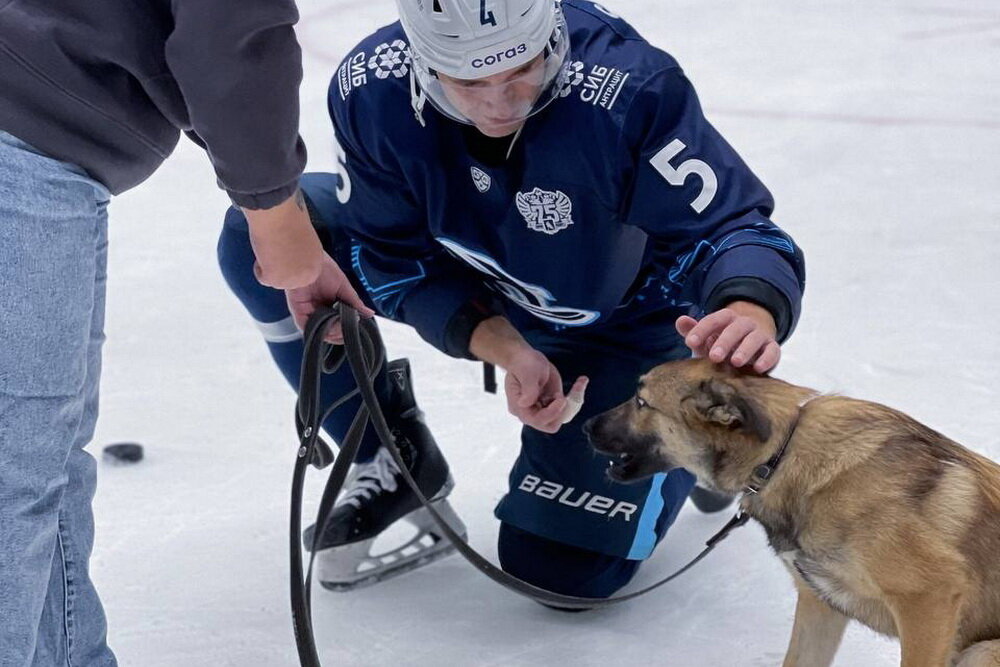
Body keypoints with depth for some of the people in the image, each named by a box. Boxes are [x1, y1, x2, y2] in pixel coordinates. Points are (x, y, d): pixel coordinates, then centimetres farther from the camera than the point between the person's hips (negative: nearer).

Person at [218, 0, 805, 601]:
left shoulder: (631, 89, -39)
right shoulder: (372, 90, -28)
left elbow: (726, 223, -37)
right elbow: (395, 257, -17)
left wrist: (752, 311, -61)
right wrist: (502, 349, -31)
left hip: (623, 320, -4)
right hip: (480, 298, 4)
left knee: (566, 568, -9)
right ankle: (394, 460, 3)